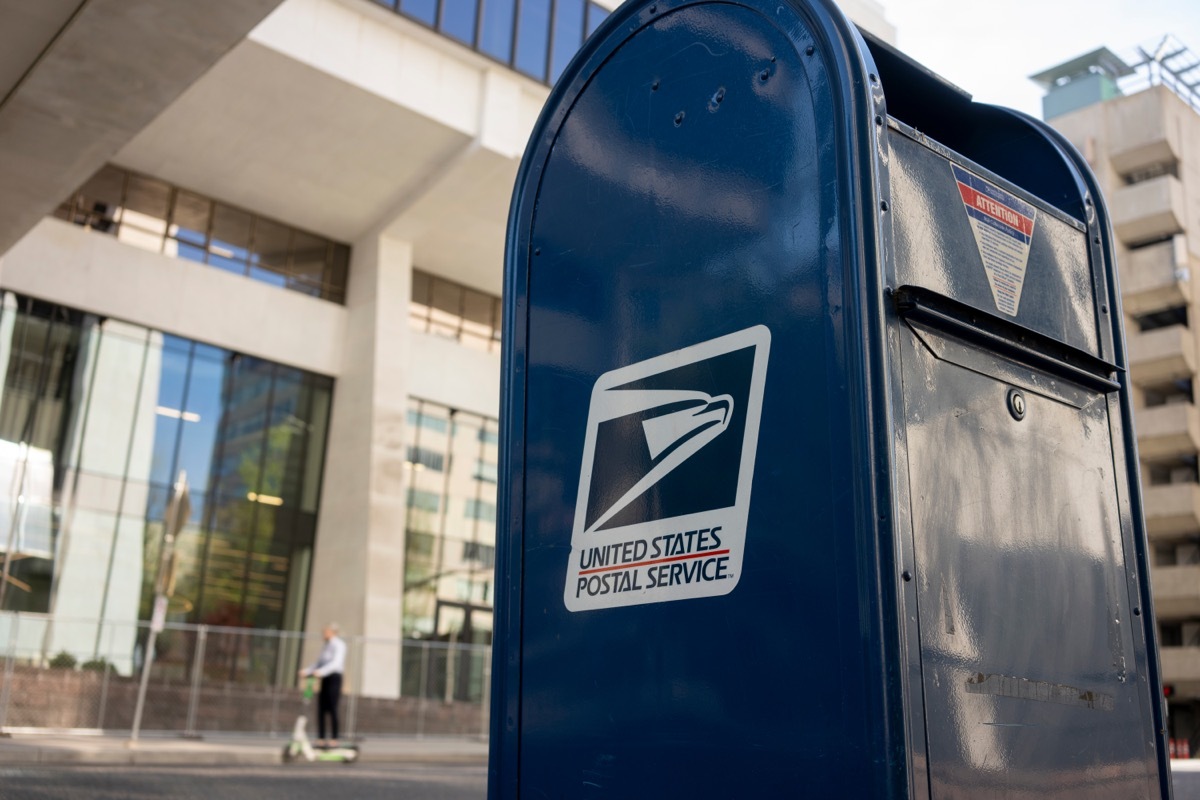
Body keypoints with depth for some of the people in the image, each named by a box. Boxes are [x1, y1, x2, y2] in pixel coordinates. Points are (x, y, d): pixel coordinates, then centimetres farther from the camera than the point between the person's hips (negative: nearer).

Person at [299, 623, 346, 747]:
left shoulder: (338, 645, -8)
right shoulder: (326, 646, 19)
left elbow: (336, 663, -23)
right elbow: (319, 664, 20)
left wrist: (321, 672, -34)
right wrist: (306, 671, 5)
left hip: (334, 678, -8)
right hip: (323, 679, 8)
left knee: (332, 709, -7)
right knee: (321, 709, 3)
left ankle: (334, 740, -3)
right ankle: (321, 739, 5)